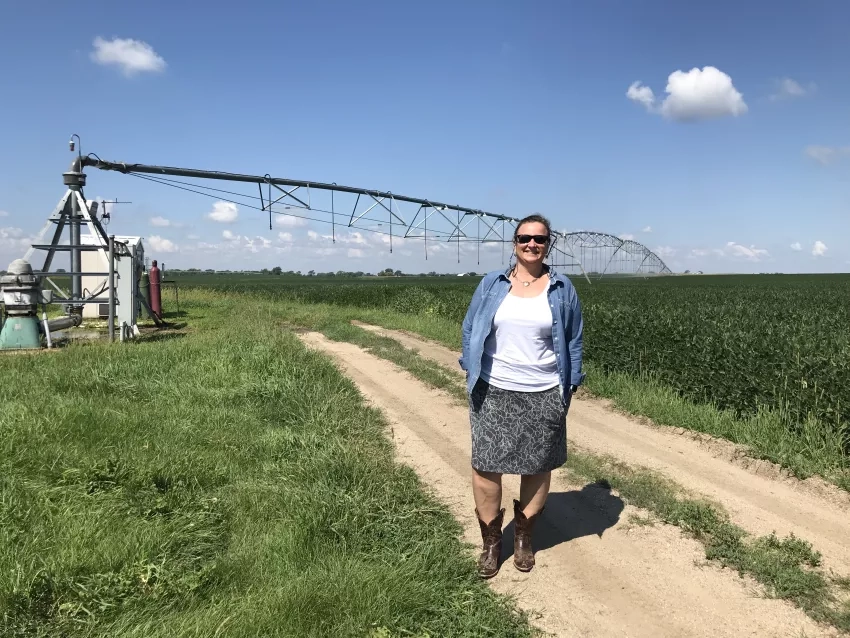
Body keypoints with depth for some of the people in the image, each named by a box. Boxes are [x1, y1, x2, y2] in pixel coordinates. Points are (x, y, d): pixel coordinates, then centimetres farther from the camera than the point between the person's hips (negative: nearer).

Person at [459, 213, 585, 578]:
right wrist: (472, 374, -1)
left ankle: (524, 536, 31)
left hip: (543, 396, 0)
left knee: (538, 467, 9)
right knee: (485, 465, 0)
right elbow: (471, 330, 7)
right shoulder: (491, 284, 3)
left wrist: (570, 385, 2)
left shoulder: (562, 289, 2)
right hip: (493, 393, 0)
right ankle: (491, 541, 19)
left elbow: (573, 341, 6)